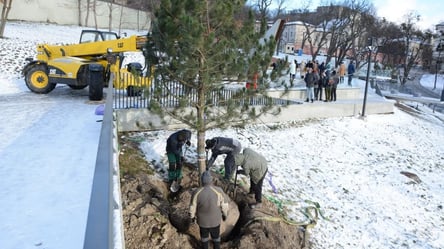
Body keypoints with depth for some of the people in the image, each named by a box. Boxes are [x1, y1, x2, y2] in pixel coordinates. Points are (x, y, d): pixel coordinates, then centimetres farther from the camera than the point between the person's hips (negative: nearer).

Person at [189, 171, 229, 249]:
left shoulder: (197, 193, -24)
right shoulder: (218, 191, -27)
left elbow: (193, 207, -11)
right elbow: (224, 205, -14)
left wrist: (192, 216, 9)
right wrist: (225, 214, 6)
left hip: (202, 220, 1)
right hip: (215, 220, 0)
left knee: (204, 235, 27)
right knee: (216, 236, 26)